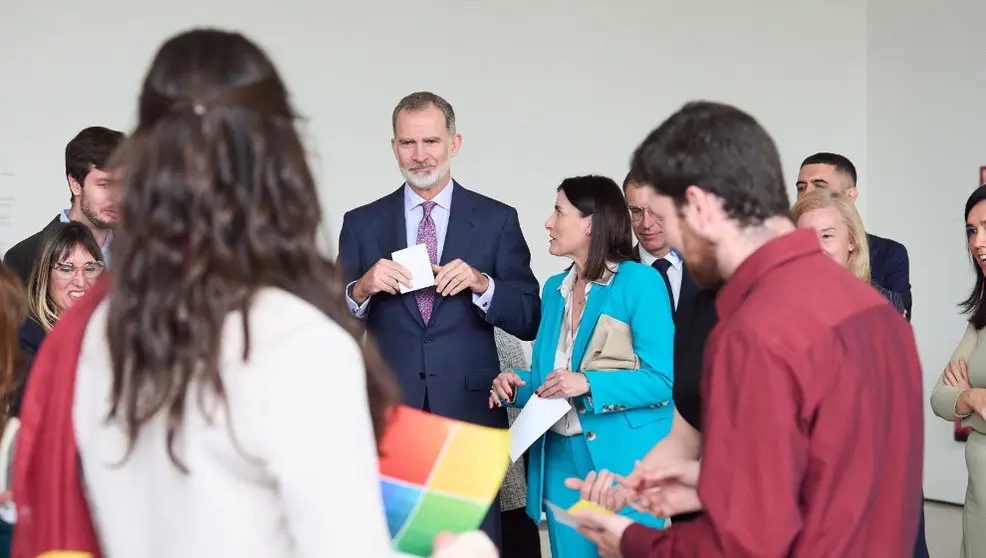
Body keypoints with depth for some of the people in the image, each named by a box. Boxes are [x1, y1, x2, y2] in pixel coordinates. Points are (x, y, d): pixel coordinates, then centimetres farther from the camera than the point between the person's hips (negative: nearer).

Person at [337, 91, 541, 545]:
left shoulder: (497, 220, 6)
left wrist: (481, 283, -14)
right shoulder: (361, 225, 9)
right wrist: (362, 289, -13)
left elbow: (529, 321, 3)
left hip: (470, 414, -1)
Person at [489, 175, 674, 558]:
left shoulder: (639, 281, -8)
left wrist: (589, 385, -22)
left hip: (620, 457, -6)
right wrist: (519, 386, -2)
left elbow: (663, 379, -14)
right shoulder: (554, 288, 12)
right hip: (560, 456, 6)